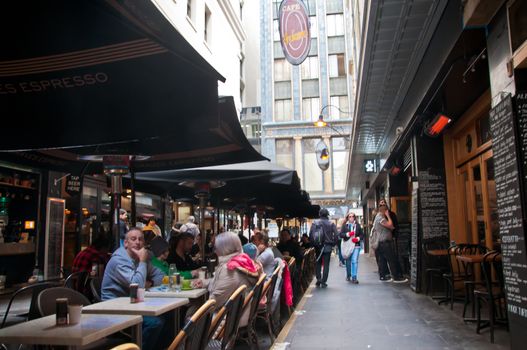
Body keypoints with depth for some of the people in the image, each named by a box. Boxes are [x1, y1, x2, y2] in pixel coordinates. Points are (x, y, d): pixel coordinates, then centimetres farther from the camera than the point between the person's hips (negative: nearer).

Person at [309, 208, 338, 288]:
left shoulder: (314, 223, -2)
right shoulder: (331, 224, -5)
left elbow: (310, 235, -3)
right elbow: (336, 235, -6)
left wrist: (313, 243, 7)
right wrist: (333, 244, 5)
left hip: (317, 246, 1)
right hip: (327, 246, -1)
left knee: (318, 263, 16)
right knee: (326, 264, 4)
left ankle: (318, 279, 8)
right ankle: (323, 282, 3)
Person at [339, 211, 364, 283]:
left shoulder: (357, 225, 7)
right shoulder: (344, 225, 4)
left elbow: (362, 235, 8)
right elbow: (341, 234, -4)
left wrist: (358, 238, -9)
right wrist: (348, 234, -17)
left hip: (356, 246, 0)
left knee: (355, 261, -13)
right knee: (348, 262, 12)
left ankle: (354, 277, -11)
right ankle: (348, 275, 32)